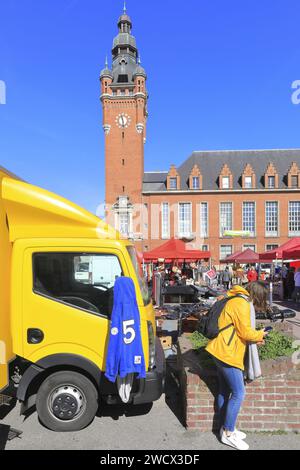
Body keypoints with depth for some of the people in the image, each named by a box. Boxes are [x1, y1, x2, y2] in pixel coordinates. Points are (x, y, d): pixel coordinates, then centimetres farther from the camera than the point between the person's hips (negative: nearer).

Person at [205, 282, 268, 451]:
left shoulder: (236, 301, 16)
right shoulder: (242, 303, -16)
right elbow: (245, 332, -17)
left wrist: (255, 338, 14)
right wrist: (260, 335, 2)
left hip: (223, 352, 11)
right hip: (228, 354, -11)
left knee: (225, 392, 17)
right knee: (238, 393, -2)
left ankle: (226, 428, 28)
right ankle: (228, 433, 9)